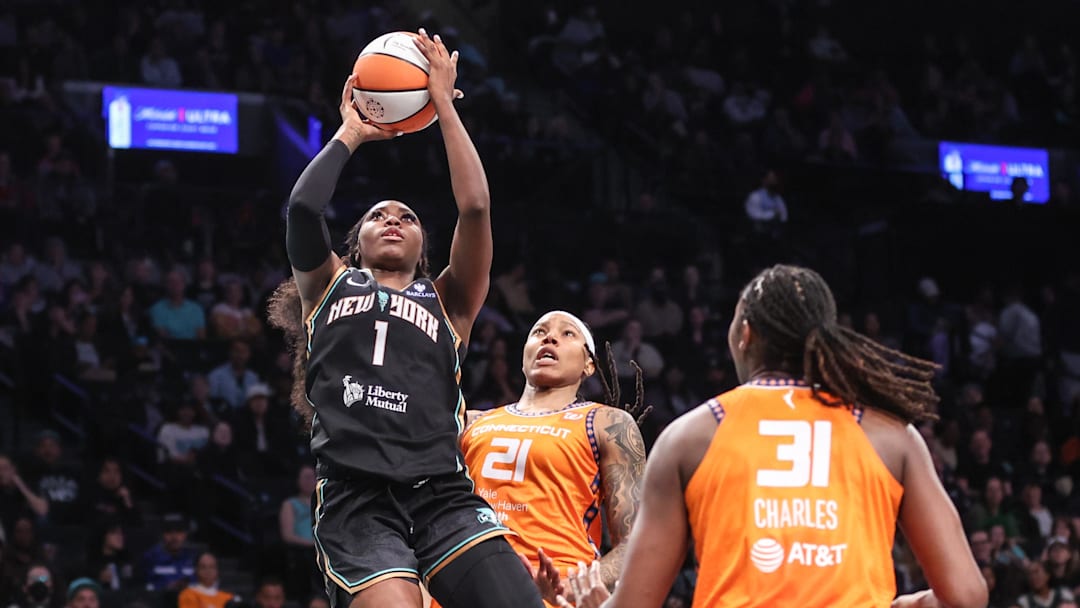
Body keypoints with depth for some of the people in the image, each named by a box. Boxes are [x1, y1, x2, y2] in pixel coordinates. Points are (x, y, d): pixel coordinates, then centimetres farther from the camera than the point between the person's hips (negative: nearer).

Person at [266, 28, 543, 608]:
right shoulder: (329, 288, 23)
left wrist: (443, 103, 14)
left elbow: (475, 208, 10)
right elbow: (303, 206, 5)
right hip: (355, 500, -2)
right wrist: (351, 132, 20)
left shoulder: (445, 301, 24)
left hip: (442, 491, 2)